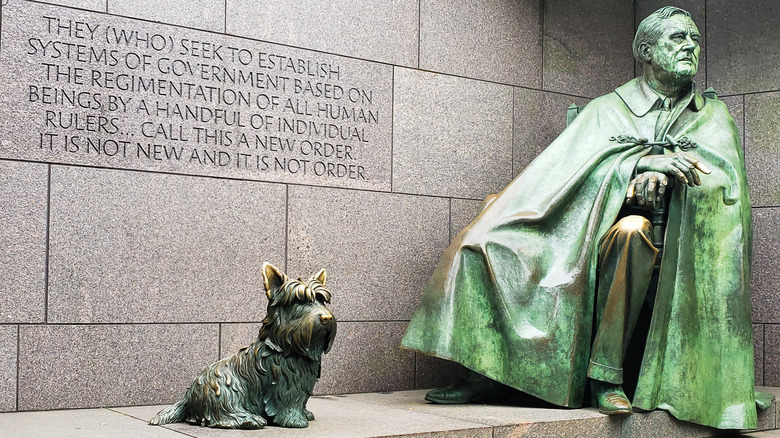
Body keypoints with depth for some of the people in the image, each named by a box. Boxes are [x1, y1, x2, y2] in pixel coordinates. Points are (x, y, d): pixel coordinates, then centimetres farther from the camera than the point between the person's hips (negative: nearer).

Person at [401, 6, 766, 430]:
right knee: (491, 234, -20)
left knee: (633, 229, -38)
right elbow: (575, 165, -3)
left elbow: (723, 170, -3)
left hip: (668, 247, -1)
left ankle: (606, 374, -30)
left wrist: (661, 169, -22)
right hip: (592, 232, 1)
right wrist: (643, 161, -20)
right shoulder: (607, 109, 15)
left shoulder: (712, 116, 17)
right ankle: (487, 369, -18)